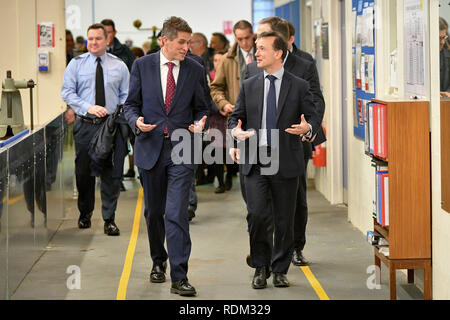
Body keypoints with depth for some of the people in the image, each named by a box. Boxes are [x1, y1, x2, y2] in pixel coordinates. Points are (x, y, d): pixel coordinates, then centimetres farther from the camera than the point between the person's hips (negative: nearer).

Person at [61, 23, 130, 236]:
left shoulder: (119, 66, 7)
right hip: (85, 125, 0)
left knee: (112, 174, -2)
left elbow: (126, 96, 8)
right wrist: (88, 107, -15)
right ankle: (85, 213, 29)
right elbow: (67, 92, -2)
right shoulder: (76, 64, 4)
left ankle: (109, 219, 6)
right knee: (84, 172, 8)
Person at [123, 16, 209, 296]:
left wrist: (199, 124, -10)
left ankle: (179, 278, -11)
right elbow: (131, 103, 7)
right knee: (153, 212, 14)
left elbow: (201, 108, 11)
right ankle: (158, 262, 36)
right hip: (150, 147, 2)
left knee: (177, 214, -11)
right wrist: (136, 121, -15)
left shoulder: (195, 70, 4)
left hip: (181, 150, -1)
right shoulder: (142, 66, 3)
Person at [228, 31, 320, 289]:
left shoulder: (299, 86, 4)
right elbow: (236, 117, 15)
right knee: (257, 214, -11)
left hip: (286, 163, -1)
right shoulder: (249, 86, 11)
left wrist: (307, 128, -19)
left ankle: (280, 270, 21)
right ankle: (261, 267, 8)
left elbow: (314, 117, 4)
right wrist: (236, 131, -8)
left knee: (285, 220, 5)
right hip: (255, 162, 1)